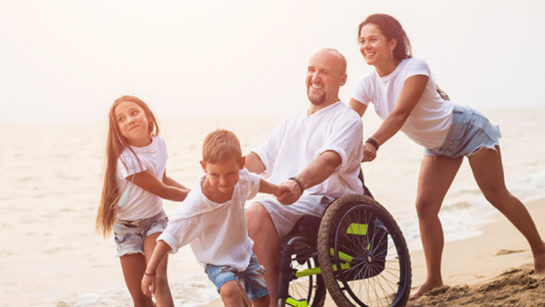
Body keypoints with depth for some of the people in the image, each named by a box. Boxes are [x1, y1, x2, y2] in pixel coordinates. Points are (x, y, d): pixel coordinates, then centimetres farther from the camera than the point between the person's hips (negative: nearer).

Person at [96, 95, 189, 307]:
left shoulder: (158, 142, -6)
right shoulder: (127, 159, -26)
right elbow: (162, 191, -17)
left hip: (155, 219, 3)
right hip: (128, 227, -3)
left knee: (159, 281, -21)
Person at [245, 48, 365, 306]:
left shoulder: (347, 120, -2)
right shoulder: (292, 121, 25)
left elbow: (330, 159, -22)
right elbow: (261, 158, 20)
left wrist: (299, 183, -42)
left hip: (327, 206, -8)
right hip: (286, 205, 8)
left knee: (257, 214, -31)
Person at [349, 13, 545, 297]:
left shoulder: (414, 68, -30)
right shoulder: (368, 84, -11)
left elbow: (400, 113, -43)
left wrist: (373, 143, -58)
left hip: (467, 131, -6)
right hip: (439, 146, 6)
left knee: (497, 196, -1)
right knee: (424, 207, -6)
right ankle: (433, 279, 2)